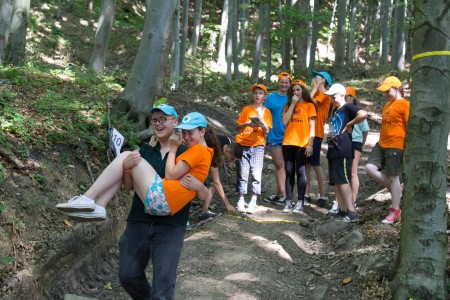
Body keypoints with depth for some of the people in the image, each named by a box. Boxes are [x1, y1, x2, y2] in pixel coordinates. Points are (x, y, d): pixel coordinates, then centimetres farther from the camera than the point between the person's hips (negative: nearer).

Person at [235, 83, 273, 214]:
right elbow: (237, 127, 8)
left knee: (256, 174, -7)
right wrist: (247, 124, -11)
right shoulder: (247, 109, 10)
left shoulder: (266, 112, 9)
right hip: (243, 145, 0)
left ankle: (253, 202, -4)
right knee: (242, 174, -2)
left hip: (258, 146, 0)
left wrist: (261, 120, -15)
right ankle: (241, 201, 3)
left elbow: (266, 131, 2)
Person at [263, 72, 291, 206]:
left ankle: (279, 194, 14)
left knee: (281, 166, 7)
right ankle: (282, 194, -2)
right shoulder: (271, 98, 4)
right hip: (275, 136, -1)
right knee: (279, 165, -3)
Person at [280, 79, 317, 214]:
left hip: (302, 143, -4)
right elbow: (285, 122, -1)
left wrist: (310, 144, -10)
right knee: (289, 172, 4)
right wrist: (292, 104, -3)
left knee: (301, 172, -3)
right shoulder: (288, 105, 15)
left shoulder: (309, 105, 4)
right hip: (288, 142, 4)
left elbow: (312, 127, -1)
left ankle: (300, 202, 0)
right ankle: (288, 201, 6)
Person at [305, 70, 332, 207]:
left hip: (316, 133, -8)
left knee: (315, 163, -6)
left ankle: (323, 195, 0)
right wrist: (313, 88, 9)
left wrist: (314, 88, -6)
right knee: (306, 163, 7)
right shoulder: (316, 94, 19)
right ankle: (306, 194, 12)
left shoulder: (324, 94, -5)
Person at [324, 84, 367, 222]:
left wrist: (349, 124, -14)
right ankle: (342, 210, 13)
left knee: (343, 180, -11)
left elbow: (363, 114, -24)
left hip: (343, 150, -9)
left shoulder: (348, 107, -6)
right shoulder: (335, 110, 21)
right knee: (335, 182, 8)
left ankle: (352, 212, -9)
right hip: (333, 150, 9)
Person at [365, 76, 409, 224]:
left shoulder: (404, 104, -10)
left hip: (396, 146, -8)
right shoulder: (388, 104, 17)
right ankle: (395, 189, 15)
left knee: (393, 177, -1)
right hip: (382, 144, 8)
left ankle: (395, 212, 12)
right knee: (370, 168, -4)